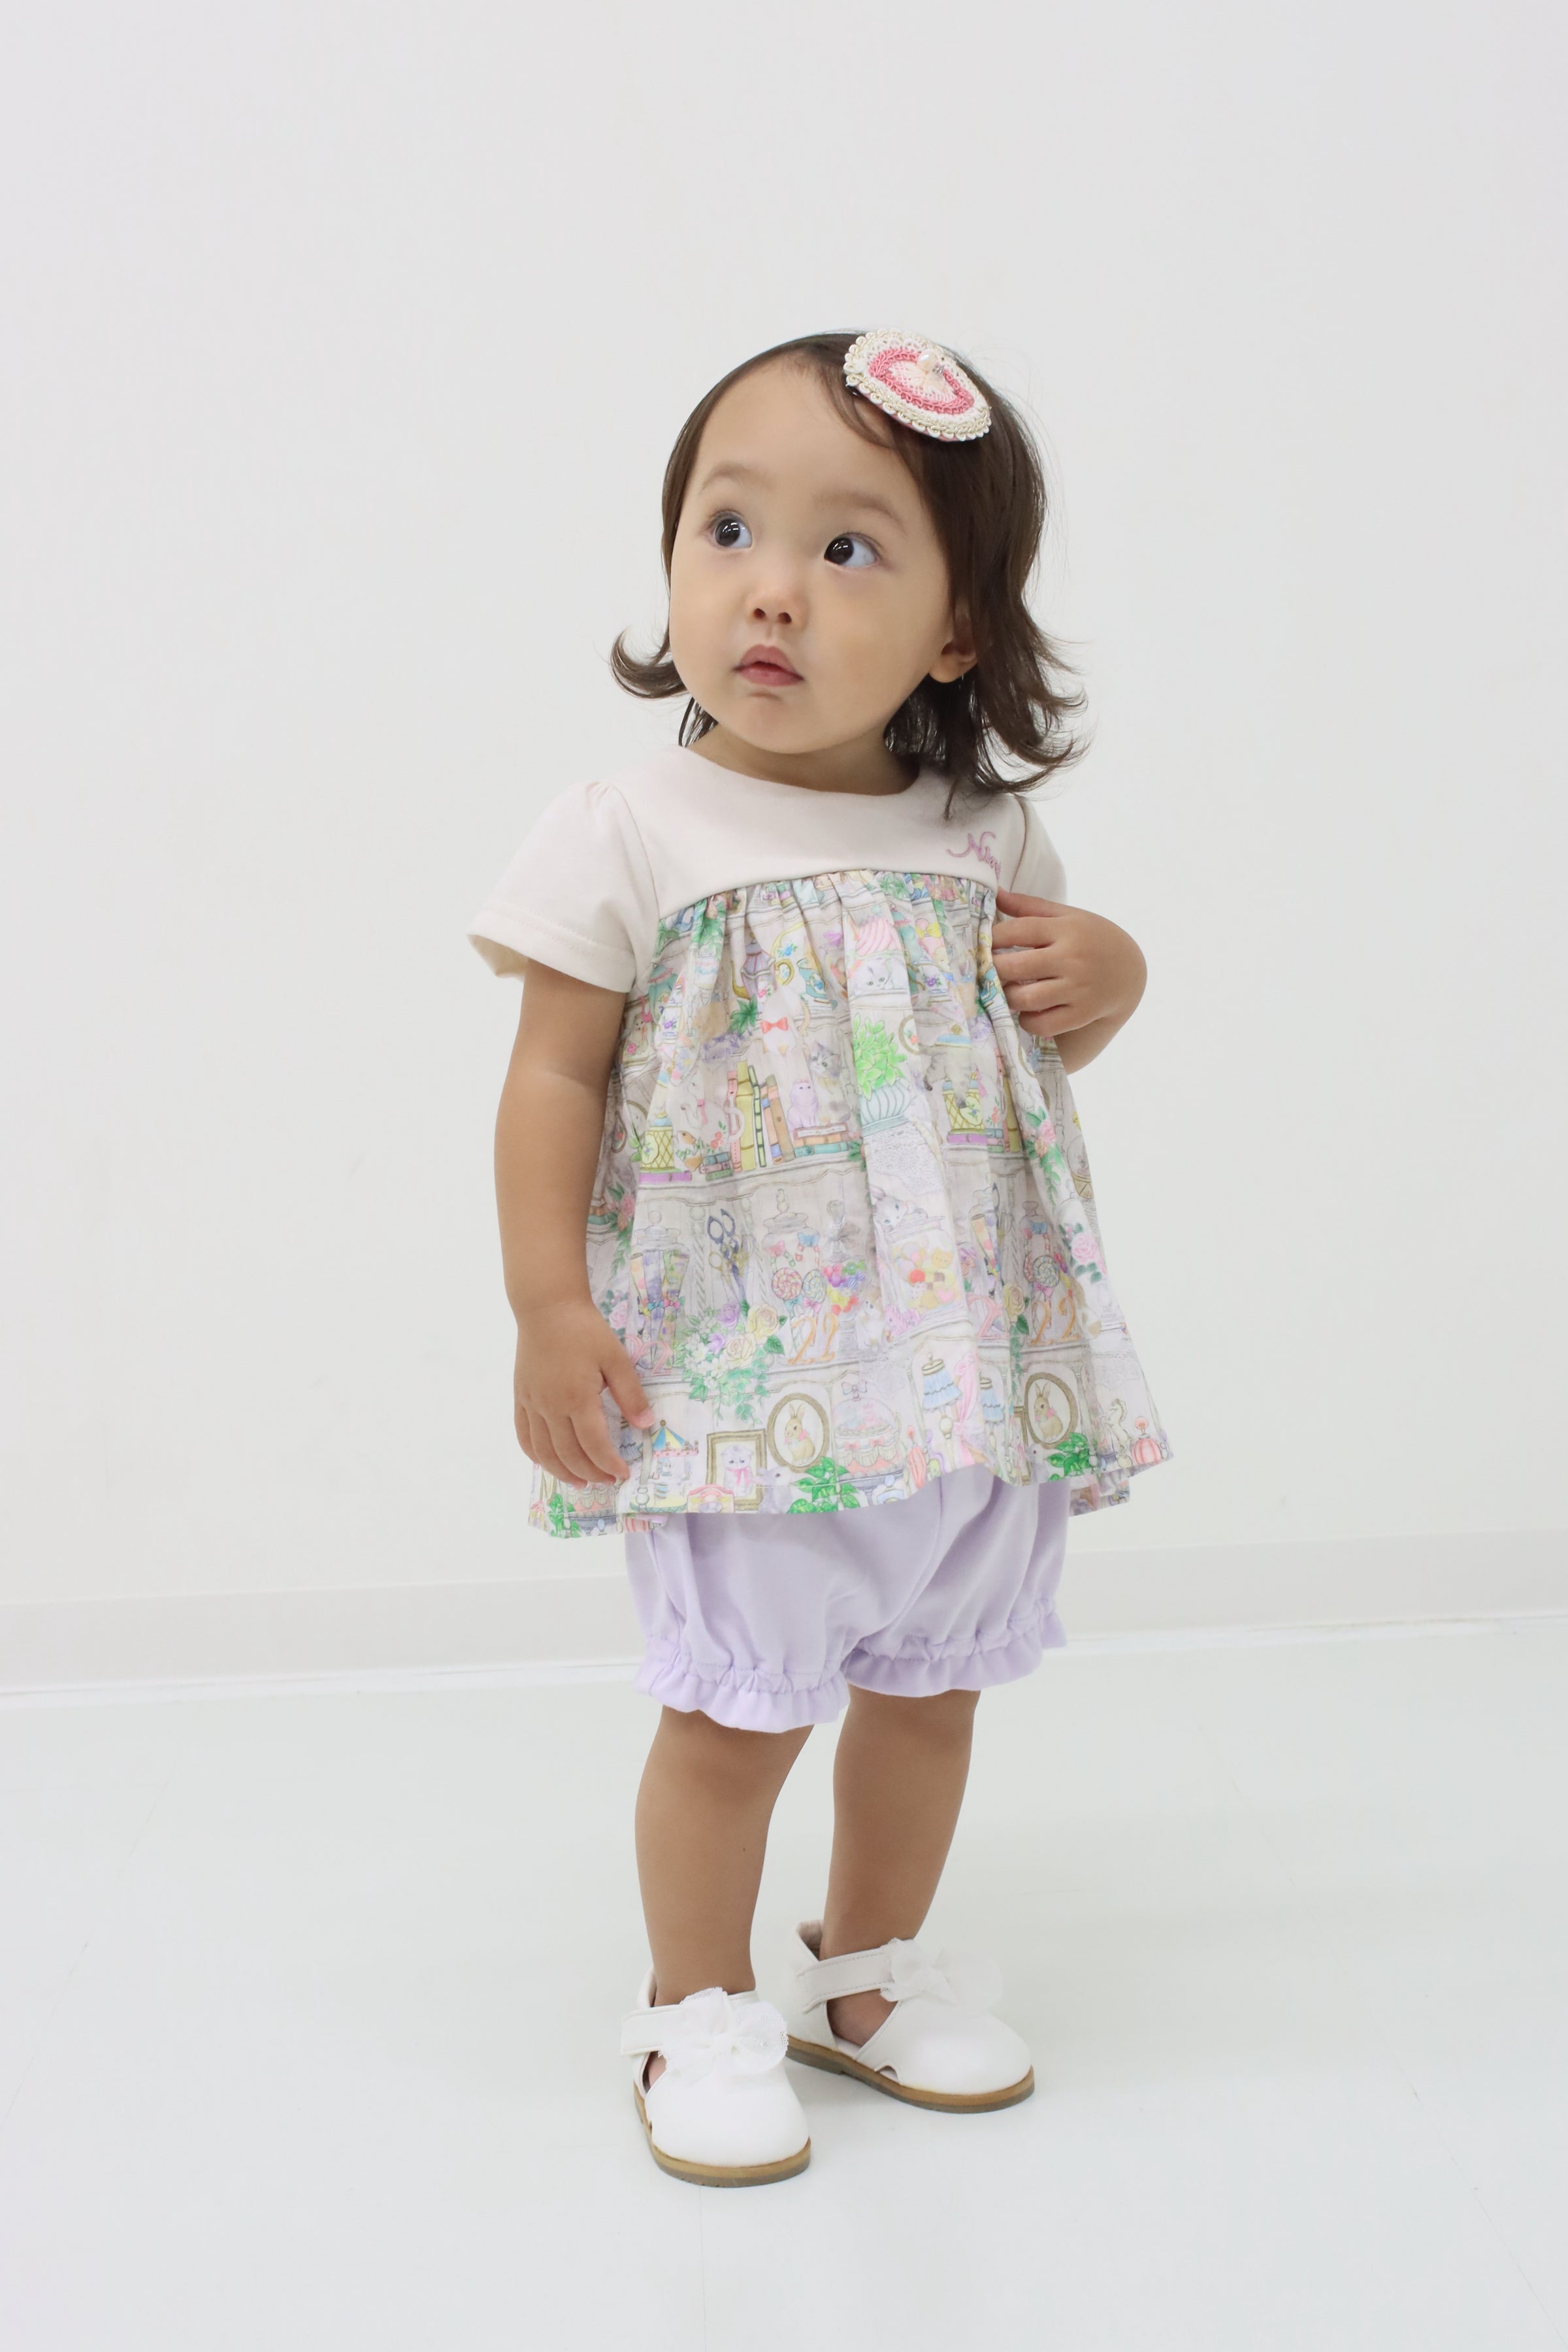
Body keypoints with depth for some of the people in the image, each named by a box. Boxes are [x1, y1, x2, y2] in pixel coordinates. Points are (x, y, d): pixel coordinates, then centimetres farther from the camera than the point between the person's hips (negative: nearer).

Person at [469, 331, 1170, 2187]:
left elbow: (1059, 1007, 19)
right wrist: (549, 1307, -12)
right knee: (737, 1709, 4)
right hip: (741, 1373, -4)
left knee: (931, 1683, 17)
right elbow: (556, 1076, -6)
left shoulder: (980, 831, 4)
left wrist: (1104, 973, -4)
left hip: (972, 1355, 5)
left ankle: (872, 1967, 39)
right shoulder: (633, 836, -8)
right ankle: (698, 2008, 28)